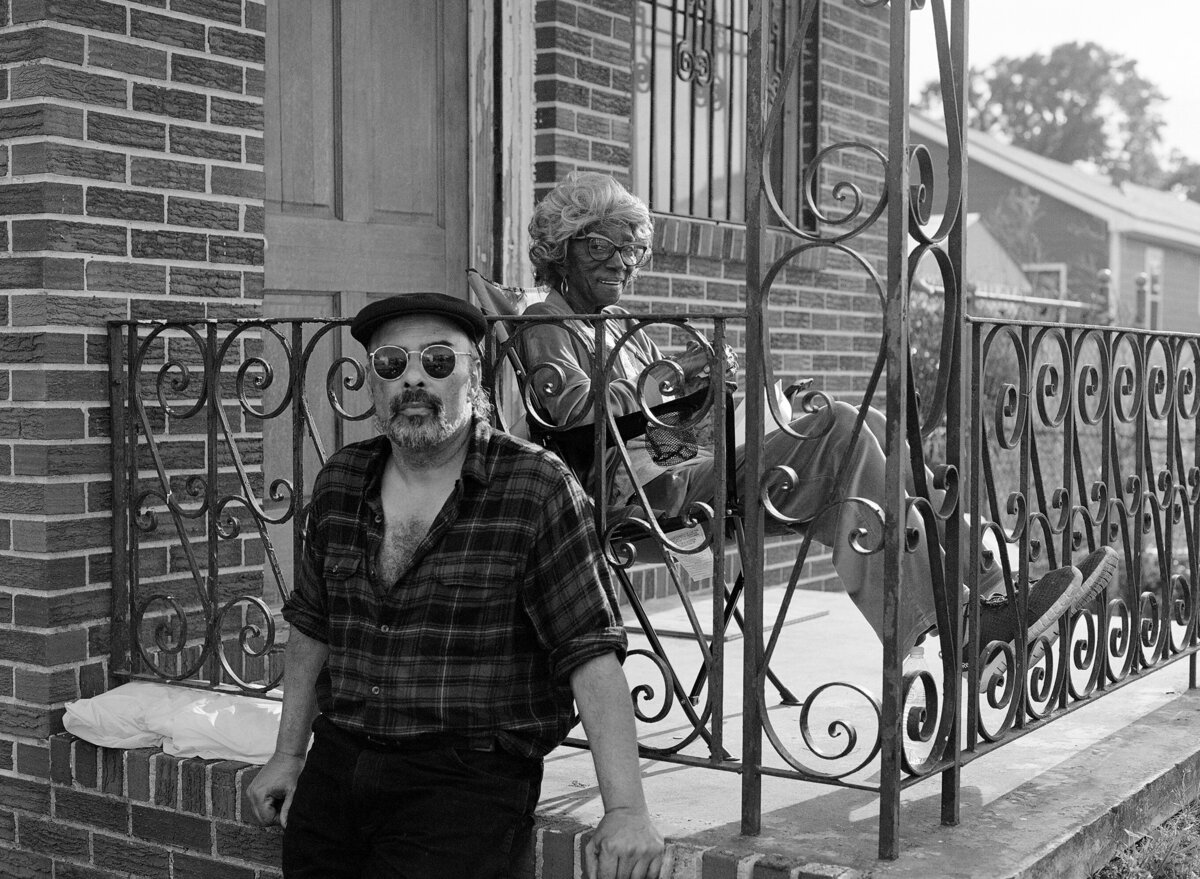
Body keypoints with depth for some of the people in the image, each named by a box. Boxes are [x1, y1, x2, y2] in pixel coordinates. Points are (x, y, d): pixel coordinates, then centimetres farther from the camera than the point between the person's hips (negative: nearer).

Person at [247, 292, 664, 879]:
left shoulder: (537, 488, -8)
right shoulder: (340, 482, 8)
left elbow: (591, 654, -13)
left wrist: (625, 810, -19)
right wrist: (288, 756, 21)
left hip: (469, 780, -5)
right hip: (338, 761, 5)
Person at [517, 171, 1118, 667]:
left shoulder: (624, 328, 31)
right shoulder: (546, 325, 5)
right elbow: (575, 409, -14)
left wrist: (705, 380, 6)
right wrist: (670, 375, -12)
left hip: (689, 470, 9)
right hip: (642, 493, -9)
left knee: (866, 428, -10)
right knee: (840, 429, -24)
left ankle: (990, 584, -22)